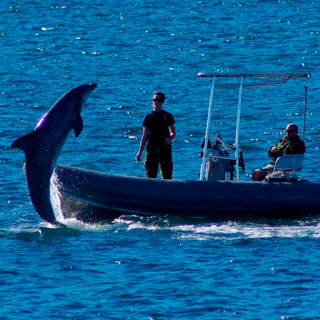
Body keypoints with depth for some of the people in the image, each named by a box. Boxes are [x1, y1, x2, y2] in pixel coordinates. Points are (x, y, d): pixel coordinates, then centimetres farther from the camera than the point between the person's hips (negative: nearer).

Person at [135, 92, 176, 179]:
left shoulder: (168, 116, 7)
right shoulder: (148, 117, 8)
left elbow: (173, 133, 12)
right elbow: (144, 136, 10)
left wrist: (170, 139, -11)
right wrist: (140, 152, 4)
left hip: (165, 149, -1)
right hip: (152, 149, 1)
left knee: (167, 176, -5)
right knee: (151, 176, -1)